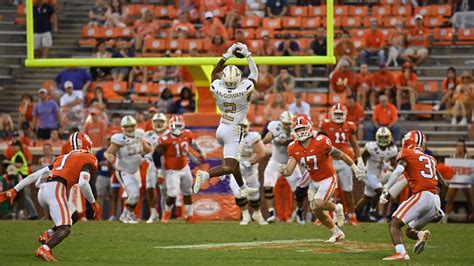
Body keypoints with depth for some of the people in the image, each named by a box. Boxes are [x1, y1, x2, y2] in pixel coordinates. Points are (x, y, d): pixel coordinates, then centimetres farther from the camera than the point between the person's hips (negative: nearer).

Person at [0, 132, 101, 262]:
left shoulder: (62, 158, 31)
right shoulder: (87, 160, 10)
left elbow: (34, 175, 26)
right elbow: (83, 183, -8)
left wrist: (14, 190, 23)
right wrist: (93, 203, 3)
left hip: (42, 192, 7)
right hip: (56, 189, -7)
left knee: (74, 216, 24)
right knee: (64, 229, -15)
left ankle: (48, 234, 5)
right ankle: (44, 249, -39)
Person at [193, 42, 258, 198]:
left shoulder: (217, 89, -12)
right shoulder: (245, 90, -19)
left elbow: (214, 74, 10)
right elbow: (254, 74, -2)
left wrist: (226, 56, 9)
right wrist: (247, 55, 3)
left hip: (221, 128, 6)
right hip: (233, 131, -6)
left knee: (233, 161, 23)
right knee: (229, 167, -10)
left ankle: (243, 189, 36)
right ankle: (205, 175, -33)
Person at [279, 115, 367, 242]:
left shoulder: (320, 142, -24)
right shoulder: (294, 148, -8)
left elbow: (339, 154, -12)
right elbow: (289, 170, -9)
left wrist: (355, 168, -6)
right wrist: (283, 171, -34)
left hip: (328, 179, -6)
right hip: (314, 181, 6)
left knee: (318, 204, -24)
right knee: (316, 211, 6)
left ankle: (337, 208, 9)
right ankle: (337, 233, 26)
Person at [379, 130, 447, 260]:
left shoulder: (406, 155, 6)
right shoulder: (431, 159, 25)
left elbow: (398, 171, -14)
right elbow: (443, 185, 25)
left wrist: (385, 190, -20)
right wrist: (438, 209, 32)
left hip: (421, 196, -7)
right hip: (435, 200, 7)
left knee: (394, 224, -5)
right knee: (410, 231, 19)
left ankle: (401, 253, -28)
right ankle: (421, 235, -14)